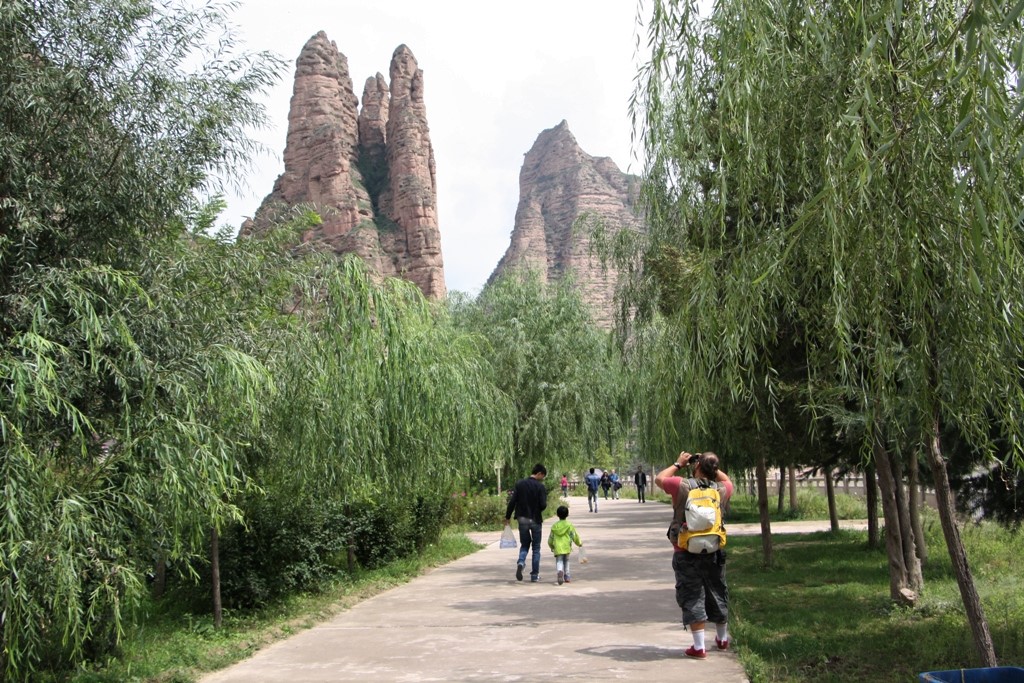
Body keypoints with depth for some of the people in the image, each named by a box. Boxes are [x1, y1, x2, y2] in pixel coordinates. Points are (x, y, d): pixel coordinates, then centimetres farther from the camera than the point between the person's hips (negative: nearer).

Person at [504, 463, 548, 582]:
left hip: (522, 519, 3)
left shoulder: (519, 484, -1)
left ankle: (521, 562, -12)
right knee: (536, 548, 10)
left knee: (524, 544, 17)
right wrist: (538, 509, 7)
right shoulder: (540, 486, -11)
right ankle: (535, 575, 11)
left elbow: (512, 501, -4)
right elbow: (543, 505, -16)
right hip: (535, 520, -3)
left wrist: (508, 517, 4)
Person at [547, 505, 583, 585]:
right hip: (566, 547, 0)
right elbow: (574, 536, 2)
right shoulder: (569, 525, -1)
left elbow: (550, 539, 11)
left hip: (557, 548, 0)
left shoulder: (554, 526, 5)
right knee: (566, 561, 17)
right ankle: (566, 576, 21)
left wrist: (551, 547, 29)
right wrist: (579, 543, 20)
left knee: (559, 561, 0)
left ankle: (560, 571, -31)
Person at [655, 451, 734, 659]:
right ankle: (722, 639, 36)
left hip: (686, 554, -4)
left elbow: (659, 478, 5)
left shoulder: (683, 486, -13)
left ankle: (699, 647, -1)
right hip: (714, 552, 4)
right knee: (717, 595, 18)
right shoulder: (721, 490, -3)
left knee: (692, 597, 2)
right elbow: (727, 480, 22)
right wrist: (712, 467, 16)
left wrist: (678, 464, 13)